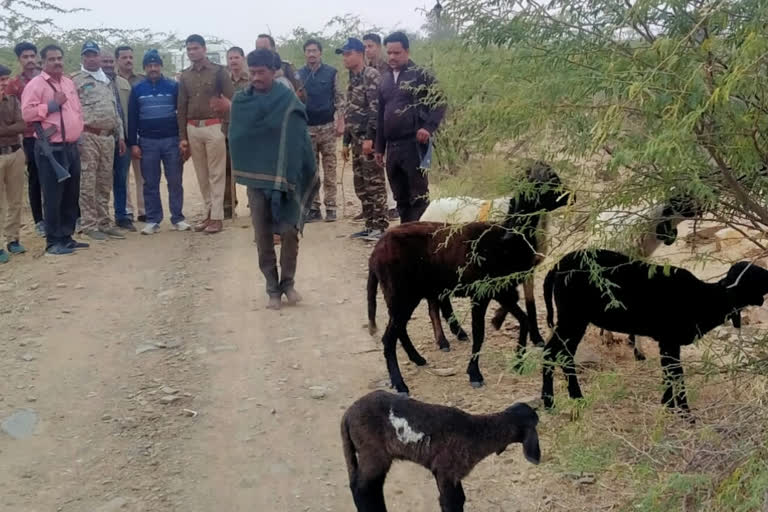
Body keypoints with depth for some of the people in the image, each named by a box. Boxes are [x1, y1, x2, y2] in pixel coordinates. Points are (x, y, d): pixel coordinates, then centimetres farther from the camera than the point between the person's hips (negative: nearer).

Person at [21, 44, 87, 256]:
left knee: (71, 195, 12)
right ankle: (53, 242, 3)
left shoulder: (69, 83, 16)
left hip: (71, 147, 8)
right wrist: (53, 104, -17)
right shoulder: (35, 84, -8)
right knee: (53, 197, -4)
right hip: (50, 149, -8)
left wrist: (78, 130, 14)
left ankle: (67, 236, 21)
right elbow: (27, 113, -17)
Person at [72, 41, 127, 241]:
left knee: (105, 183, 10)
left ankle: (104, 223, 18)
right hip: (87, 136, -6)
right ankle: (89, 225, 1)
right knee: (88, 183, -5)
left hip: (108, 137, 6)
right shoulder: (75, 80, -2)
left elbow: (116, 110, 23)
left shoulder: (107, 81, 20)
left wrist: (120, 135, 17)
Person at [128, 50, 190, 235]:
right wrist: (133, 143, -1)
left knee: (175, 181, 2)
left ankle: (177, 218, 9)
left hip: (172, 140, -1)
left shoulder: (173, 86, 2)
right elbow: (132, 118, 5)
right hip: (147, 142, 1)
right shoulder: (137, 90, 5)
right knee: (150, 183, 5)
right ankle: (153, 220, 9)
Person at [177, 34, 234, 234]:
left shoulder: (218, 71, 0)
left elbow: (232, 99, -2)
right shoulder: (185, 76, 12)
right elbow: (182, 108, 12)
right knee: (202, 175, 9)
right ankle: (209, 213, 17)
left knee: (216, 174, -3)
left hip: (213, 127, -4)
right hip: (193, 129, 5)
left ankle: (217, 217, 0)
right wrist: (182, 136, 7)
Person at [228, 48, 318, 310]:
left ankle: (288, 282, 19)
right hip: (255, 176, 2)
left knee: (289, 231, -1)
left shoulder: (288, 101, -6)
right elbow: (236, 136, 1)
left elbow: (296, 140, -10)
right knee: (263, 235, 5)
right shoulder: (242, 101, 4)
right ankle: (272, 288, 16)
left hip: (285, 176, -2)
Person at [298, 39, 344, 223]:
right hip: (307, 128, 2)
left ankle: (330, 207, 6)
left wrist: (340, 123, -6)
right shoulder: (299, 75, 5)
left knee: (329, 169, 1)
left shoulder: (331, 72, 2)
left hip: (327, 127, -1)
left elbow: (339, 98, 1)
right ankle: (313, 208, 10)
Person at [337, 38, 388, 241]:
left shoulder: (371, 75, -9)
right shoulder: (353, 79, 19)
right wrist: (346, 141, 19)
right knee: (361, 184, 11)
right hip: (357, 139, 9)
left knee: (374, 183, -7)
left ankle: (380, 226, -3)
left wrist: (370, 137, -23)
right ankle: (370, 224, 17)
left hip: (369, 138, -9)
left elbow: (376, 109, -18)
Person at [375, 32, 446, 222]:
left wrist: (429, 127, -20)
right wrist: (379, 147, 19)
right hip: (392, 146, 7)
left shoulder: (421, 75, -2)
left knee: (418, 193, -5)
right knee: (400, 195, 11)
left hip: (414, 144, -7)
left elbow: (439, 104, -5)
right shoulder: (386, 80, 18)